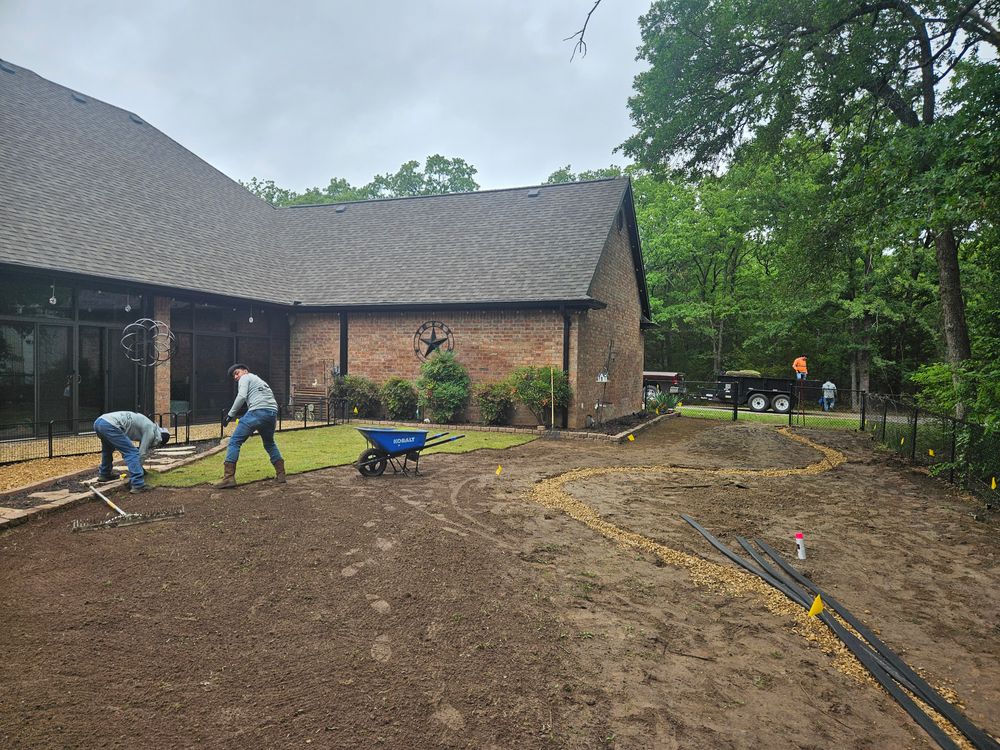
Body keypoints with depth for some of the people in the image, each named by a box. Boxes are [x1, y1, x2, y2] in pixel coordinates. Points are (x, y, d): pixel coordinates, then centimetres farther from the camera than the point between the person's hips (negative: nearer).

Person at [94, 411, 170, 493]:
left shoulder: (147, 426, 28)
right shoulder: (150, 430, 2)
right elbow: (142, 453, 4)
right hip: (109, 425, -10)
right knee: (132, 453, -7)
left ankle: (104, 474, 53)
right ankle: (138, 485, -12)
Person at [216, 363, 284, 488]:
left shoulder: (245, 378, 14)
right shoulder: (261, 381, 35)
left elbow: (241, 396, -5)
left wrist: (230, 415, -4)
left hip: (258, 411, -7)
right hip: (273, 413, 7)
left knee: (234, 442, -1)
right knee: (269, 443, 28)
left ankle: (229, 477, -11)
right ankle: (280, 473, 23)